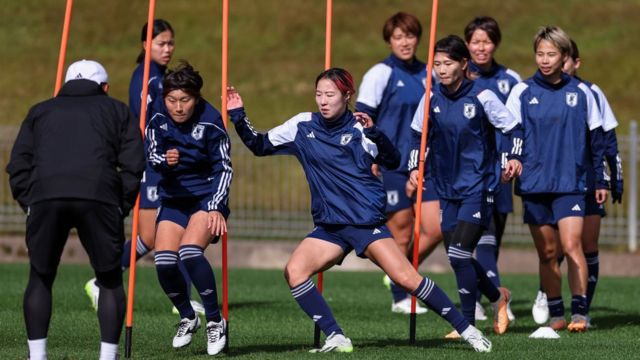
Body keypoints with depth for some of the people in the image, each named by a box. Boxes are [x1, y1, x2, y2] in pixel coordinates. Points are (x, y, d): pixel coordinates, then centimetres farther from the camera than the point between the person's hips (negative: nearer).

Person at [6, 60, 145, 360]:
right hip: (99, 197, -1)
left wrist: (29, 204, 18)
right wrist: (122, 207, 15)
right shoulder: (116, 111, 25)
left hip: (45, 199, 1)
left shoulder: (40, 111, 29)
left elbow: (18, 166, 17)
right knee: (110, 281, 12)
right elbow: (133, 164, 12)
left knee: (40, 279, 16)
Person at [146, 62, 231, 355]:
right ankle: (187, 318, 14)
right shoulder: (158, 122, -6)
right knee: (164, 261, -13)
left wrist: (216, 208, -20)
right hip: (174, 199, 4)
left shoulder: (210, 122, -15)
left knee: (190, 251, -26)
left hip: (206, 198, -4)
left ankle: (215, 321, -12)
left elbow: (224, 168, -11)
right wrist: (164, 161, -37)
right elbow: (151, 157, -13)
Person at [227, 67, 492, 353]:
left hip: (366, 221, -5)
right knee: (294, 271, -16)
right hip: (329, 227, 5)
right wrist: (238, 116, 0)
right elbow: (260, 146, 13)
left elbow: (392, 162, -11)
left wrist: (373, 132, -26)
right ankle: (336, 339, -12)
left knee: (406, 278, -15)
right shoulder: (302, 126, 7)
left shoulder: (358, 129, -4)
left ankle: (465, 329, -4)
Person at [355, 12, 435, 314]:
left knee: (436, 229, -2)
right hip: (392, 166, -5)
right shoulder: (380, 74, -5)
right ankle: (400, 298, 11)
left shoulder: (428, 74, 11)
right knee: (400, 235, -1)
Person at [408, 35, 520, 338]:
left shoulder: (482, 97, -9)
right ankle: (498, 297, 33)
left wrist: (514, 158, -14)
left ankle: (468, 324, -8)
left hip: (478, 187, -5)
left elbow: (513, 128, 0)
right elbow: (419, 136, 15)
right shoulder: (431, 98, 2)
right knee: (457, 258, 7)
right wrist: (415, 167, 4)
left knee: (459, 254, -16)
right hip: (447, 188, 5)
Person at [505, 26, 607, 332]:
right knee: (546, 253, 5)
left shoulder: (580, 92, 4)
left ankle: (579, 312, -10)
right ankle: (555, 314, 13)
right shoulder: (522, 92, 3)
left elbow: (595, 139, 11)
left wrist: (600, 181, 11)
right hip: (534, 184, 1)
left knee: (571, 245, -14)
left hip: (571, 183, -1)